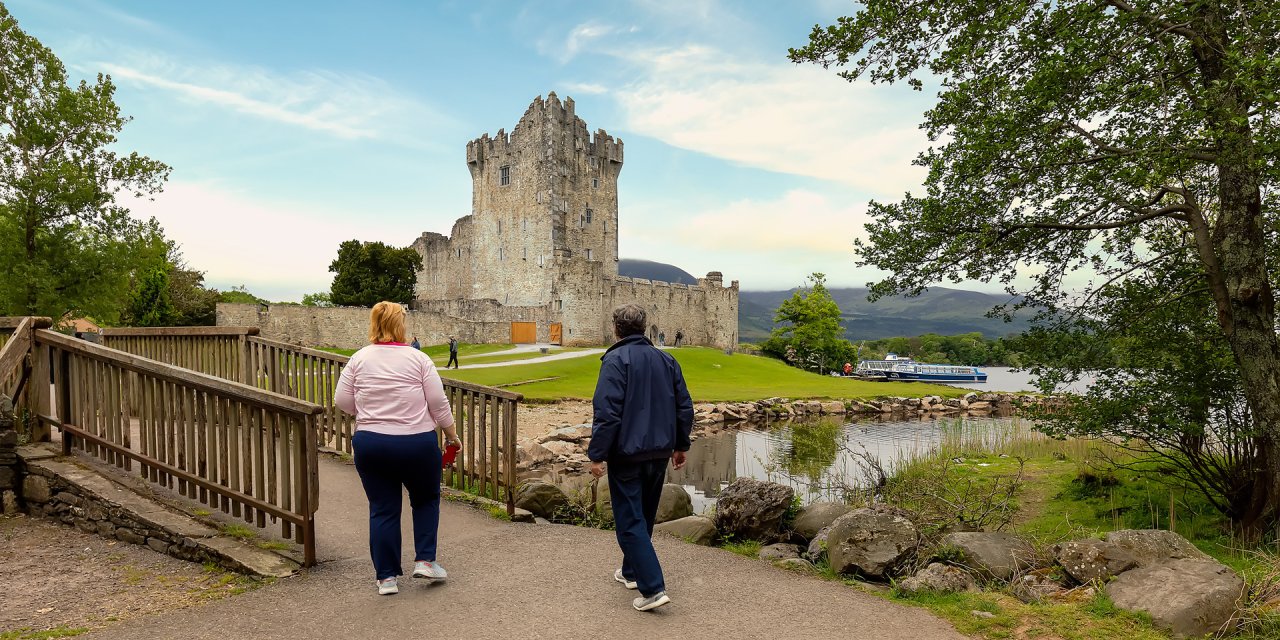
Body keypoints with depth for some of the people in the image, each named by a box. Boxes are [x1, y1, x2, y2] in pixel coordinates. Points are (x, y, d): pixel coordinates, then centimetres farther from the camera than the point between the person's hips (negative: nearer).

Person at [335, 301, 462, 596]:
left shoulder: (359, 358, 1)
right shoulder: (418, 358, -6)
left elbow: (342, 401, 3)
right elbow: (438, 403, -6)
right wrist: (451, 435, 6)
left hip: (370, 445, 2)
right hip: (417, 444, -2)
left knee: (383, 509, 12)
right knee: (426, 499, 20)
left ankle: (386, 577, 16)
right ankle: (425, 560, 15)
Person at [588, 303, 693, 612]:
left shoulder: (616, 360, -13)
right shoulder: (666, 360, 8)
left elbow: (606, 412, -20)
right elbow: (685, 407, 10)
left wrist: (597, 455, -14)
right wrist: (680, 445, 20)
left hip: (627, 454, -7)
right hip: (660, 453, 7)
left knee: (630, 521, -1)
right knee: (645, 516, 20)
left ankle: (653, 588, -7)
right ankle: (632, 571, 35)